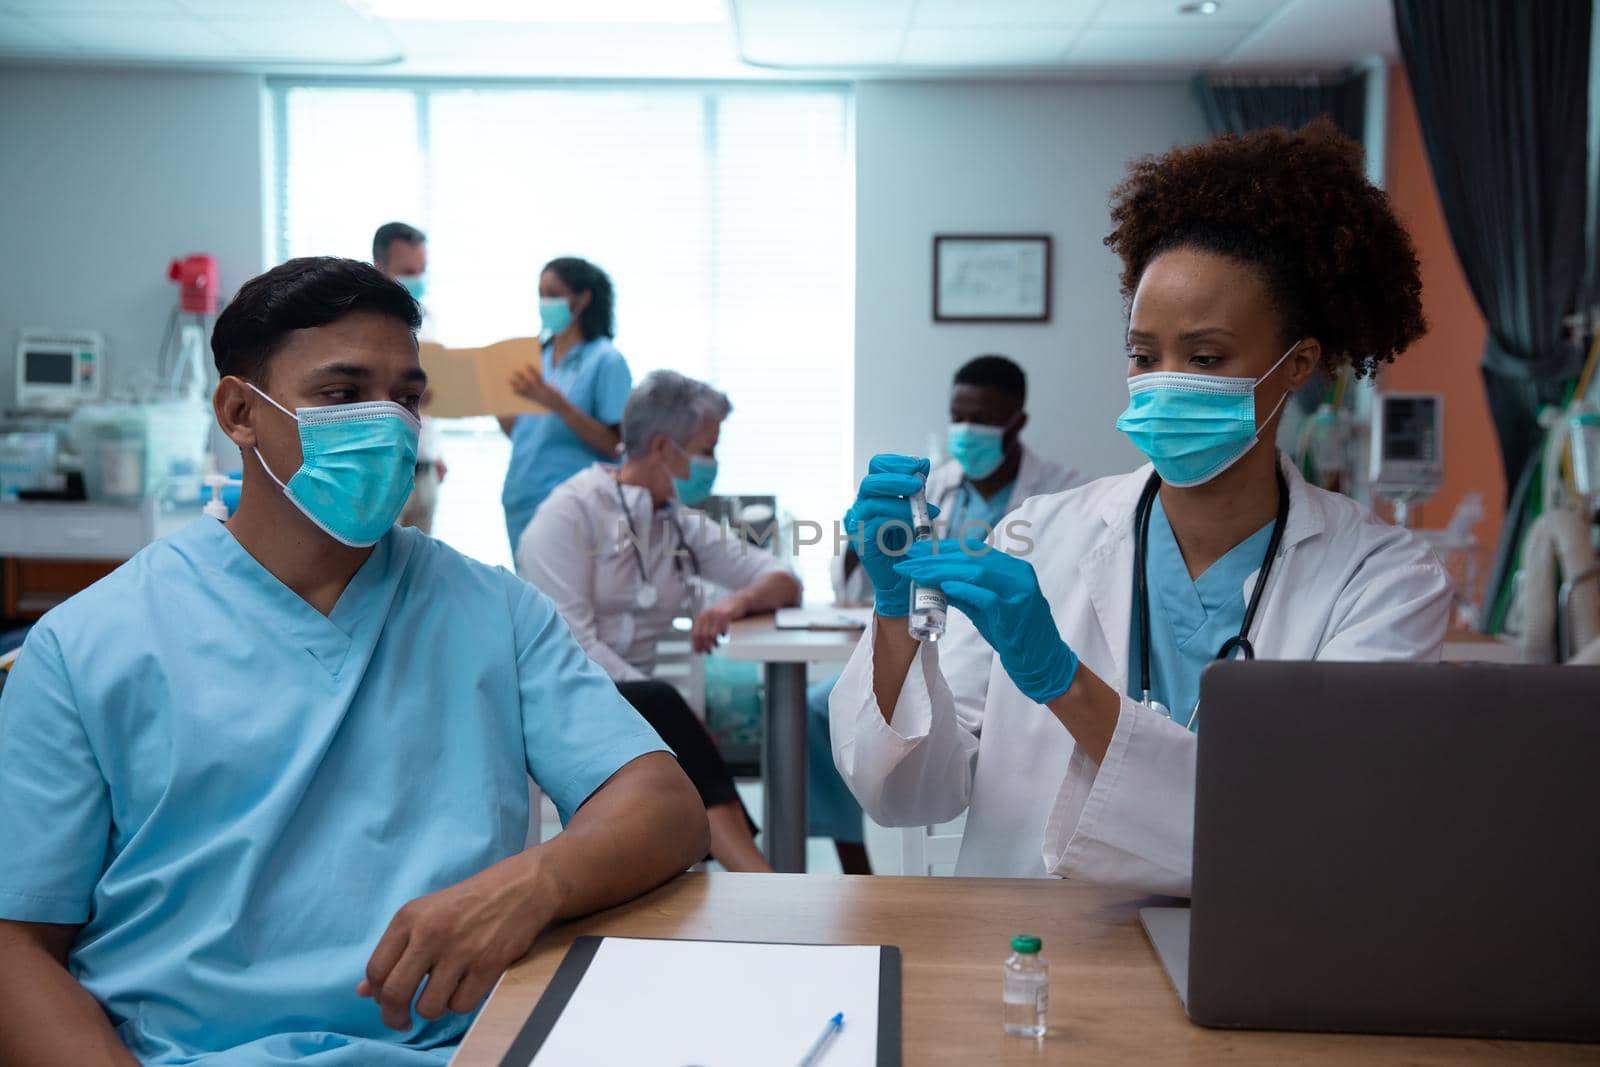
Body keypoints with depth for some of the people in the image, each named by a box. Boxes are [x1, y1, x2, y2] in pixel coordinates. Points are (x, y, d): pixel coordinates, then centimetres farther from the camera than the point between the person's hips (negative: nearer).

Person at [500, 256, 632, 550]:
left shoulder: (605, 360, -6)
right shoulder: (538, 357, 13)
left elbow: (615, 446, -13)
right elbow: (516, 432, 15)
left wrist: (557, 404, -23)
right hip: (520, 503, 6)